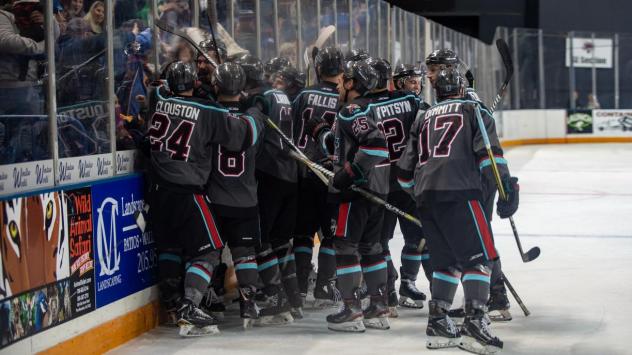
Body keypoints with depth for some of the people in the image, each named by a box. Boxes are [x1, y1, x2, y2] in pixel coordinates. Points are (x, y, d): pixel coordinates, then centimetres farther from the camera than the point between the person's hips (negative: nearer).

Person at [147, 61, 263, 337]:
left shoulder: (158, 99, 4)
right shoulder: (209, 113, -10)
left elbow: (157, 87, 30)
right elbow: (244, 133, -5)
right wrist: (254, 114, 14)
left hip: (157, 190, 6)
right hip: (186, 192, -6)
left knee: (170, 245, 24)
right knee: (206, 251, -2)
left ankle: (171, 301, 32)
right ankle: (188, 310, -17)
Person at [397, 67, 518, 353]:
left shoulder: (424, 119, 26)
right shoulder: (473, 111, 13)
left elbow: (405, 172, 23)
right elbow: (488, 152, -4)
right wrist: (508, 186, -7)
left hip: (424, 196, 6)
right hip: (459, 192, -6)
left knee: (447, 260, 16)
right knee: (479, 257, -4)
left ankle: (438, 324, 13)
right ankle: (474, 324, -16)